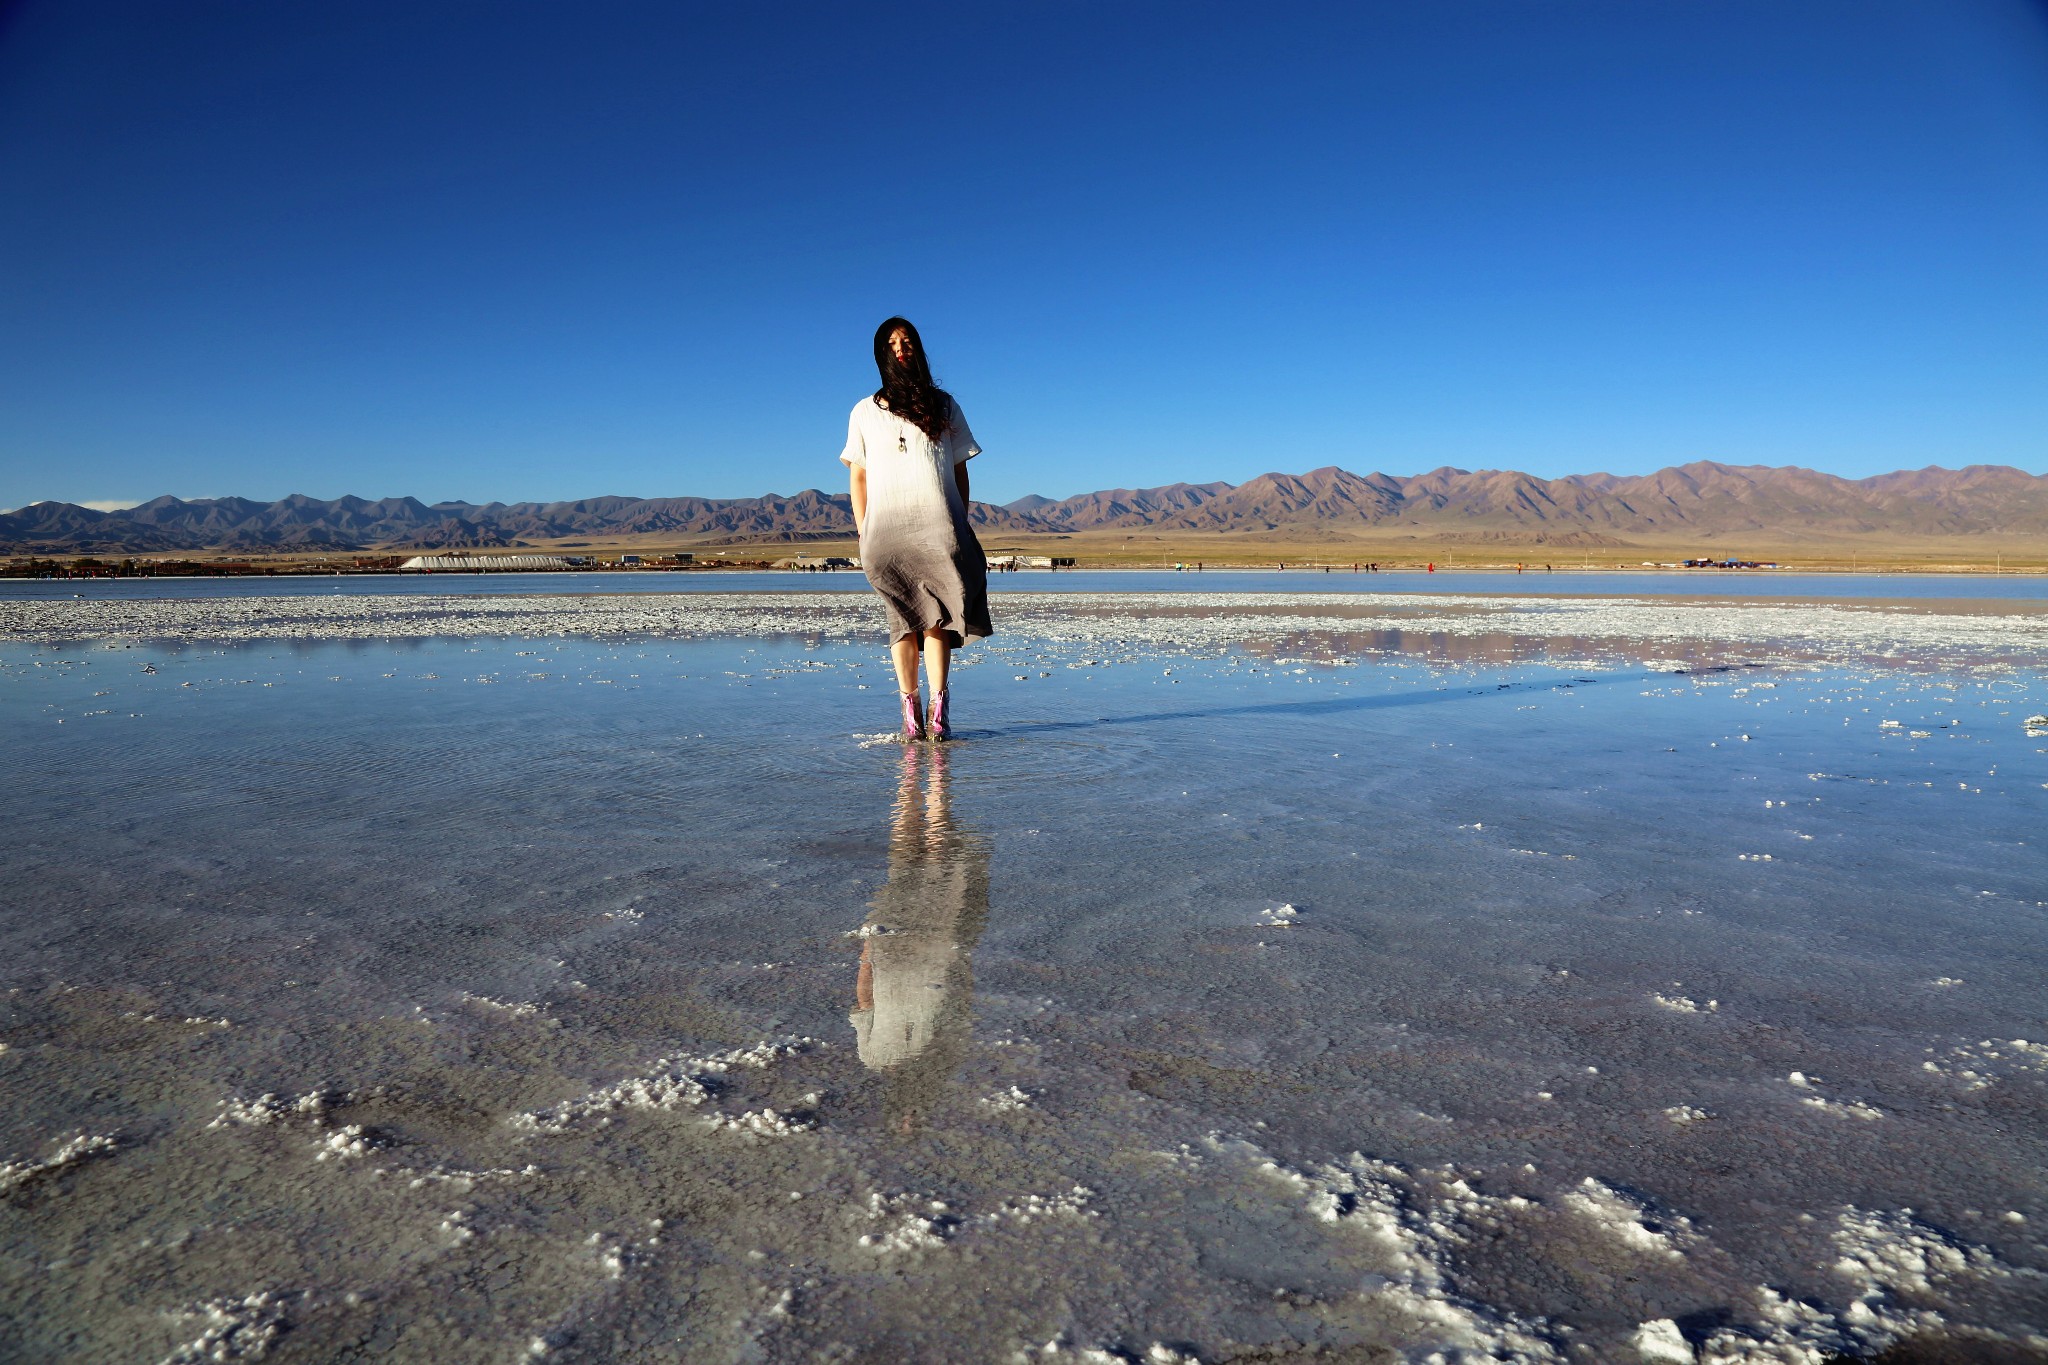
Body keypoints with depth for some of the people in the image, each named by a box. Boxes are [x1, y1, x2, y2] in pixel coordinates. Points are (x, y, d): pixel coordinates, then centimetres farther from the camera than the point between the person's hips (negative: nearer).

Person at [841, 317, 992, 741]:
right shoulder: (865, 412, 16)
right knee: (902, 619, -4)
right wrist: (862, 532, 4)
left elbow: (959, 469, 14)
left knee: (935, 617, -11)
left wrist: (961, 526, 6)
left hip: (938, 529, -1)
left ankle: (938, 711, -12)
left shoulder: (943, 406, 15)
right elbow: (857, 475, 14)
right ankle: (910, 711, -3)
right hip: (887, 531, 1)